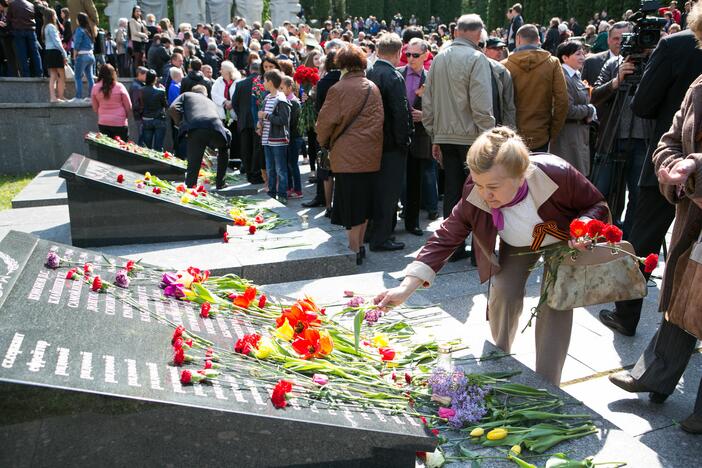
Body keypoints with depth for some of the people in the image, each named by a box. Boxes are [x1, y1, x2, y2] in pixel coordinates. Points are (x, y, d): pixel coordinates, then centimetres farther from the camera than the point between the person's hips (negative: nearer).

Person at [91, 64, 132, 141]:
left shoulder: (95, 88, -3)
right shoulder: (119, 87, -10)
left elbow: (95, 108, 8)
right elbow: (128, 106, -3)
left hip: (103, 123, 3)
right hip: (120, 123, -2)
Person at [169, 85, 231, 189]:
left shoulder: (186, 95, 30)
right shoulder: (211, 102, 41)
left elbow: (172, 109, 12)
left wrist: (181, 125, 20)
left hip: (196, 129, -3)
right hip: (215, 127, 3)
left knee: (193, 163, 4)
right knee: (223, 150, 33)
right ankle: (220, 183, 34)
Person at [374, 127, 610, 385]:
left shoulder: (557, 175, -40)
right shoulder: (474, 196, -33)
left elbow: (597, 206, -19)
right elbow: (444, 239, -27)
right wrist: (406, 288, -37)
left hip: (563, 242, -1)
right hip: (516, 246, 2)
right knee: (503, 294, -13)